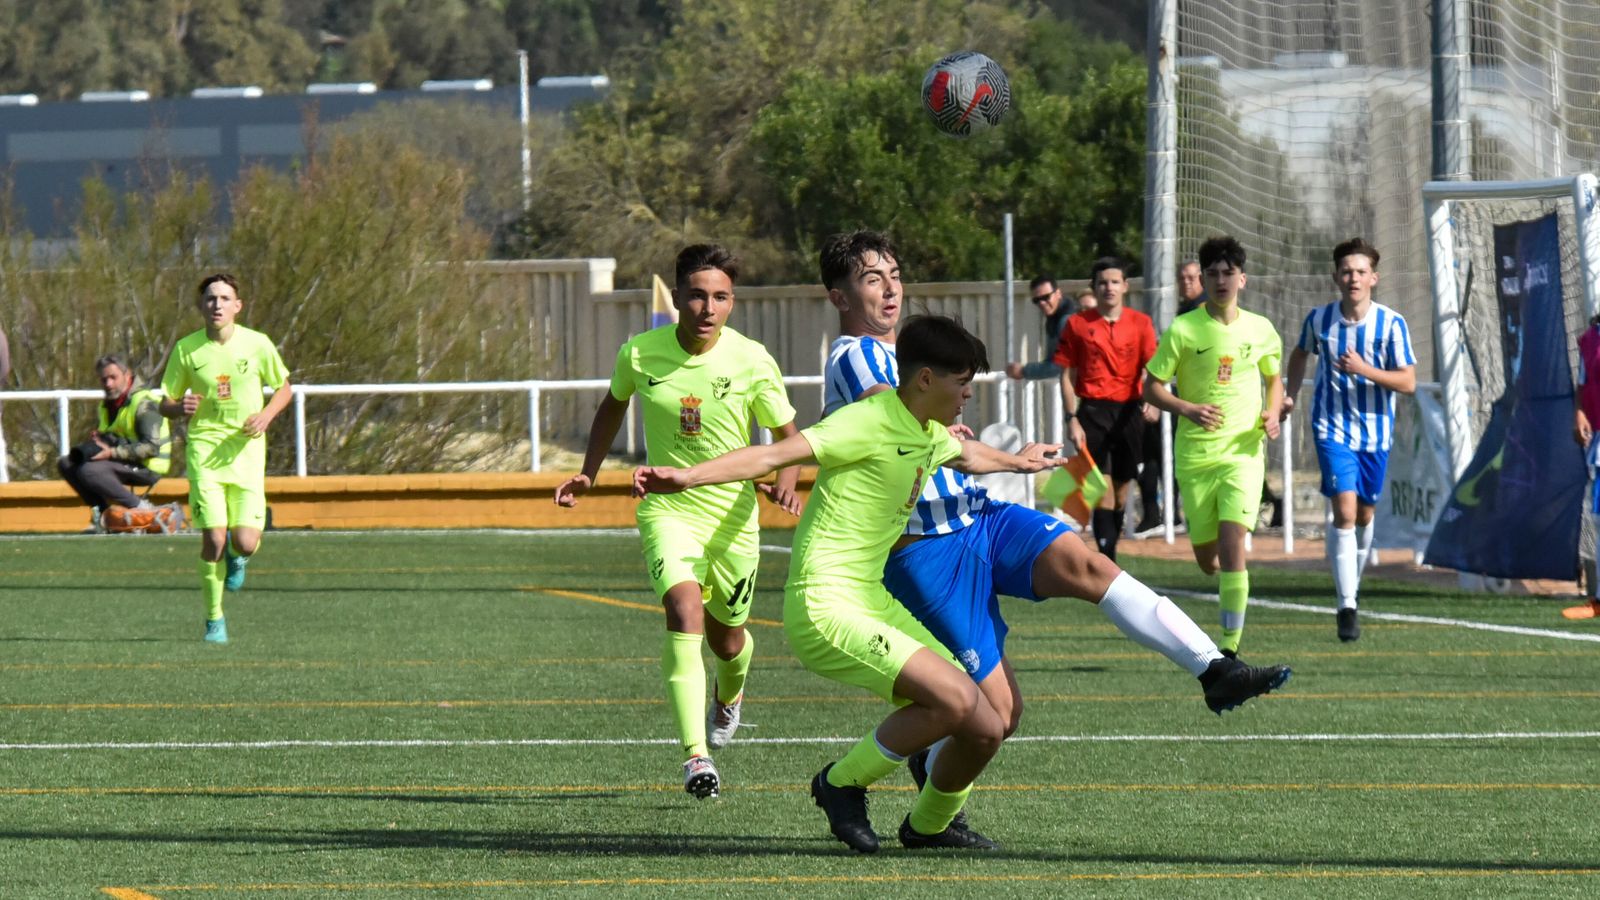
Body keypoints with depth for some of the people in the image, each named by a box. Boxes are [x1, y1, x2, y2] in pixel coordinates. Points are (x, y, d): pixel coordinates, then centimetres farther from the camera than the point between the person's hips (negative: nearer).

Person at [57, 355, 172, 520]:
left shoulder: (144, 404, -15)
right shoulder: (107, 405, 14)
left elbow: (151, 447, -23)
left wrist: (113, 452, -27)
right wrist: (96, 437, -3)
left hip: (147, 468, -9)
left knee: (89, 471, -29)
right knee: (65, 464, 1)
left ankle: (138, 506, -19)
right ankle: (102, 511, -2)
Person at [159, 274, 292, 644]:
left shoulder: (258, 344, -2)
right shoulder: (186, 349, -1)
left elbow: (283, 388, 12)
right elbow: (165, 404, 7)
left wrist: (266, 415, -8)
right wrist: (181, 408, -17)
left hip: (247, 451, 0)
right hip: (204, 450, 0)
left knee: (245, 542, -10)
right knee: (214, 540, -11)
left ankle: (238, 557, 30)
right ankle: (214, 620, 7)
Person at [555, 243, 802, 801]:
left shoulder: (752, 362, -12)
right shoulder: (640, 354, -8)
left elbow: (787, 432, 1)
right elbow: (614, 405, 15)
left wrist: (786, 481, -18)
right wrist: (588, 474, 9)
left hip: (733, 514, 1)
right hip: (668, 509, -1)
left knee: (726, 639, 14)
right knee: (685, 610, -26)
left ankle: (729, 694, 54)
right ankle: (696, 755, -32)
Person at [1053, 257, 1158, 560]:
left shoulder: (1141, 323, 5)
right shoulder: (1077, 325, 2)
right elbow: (1067, 376, 4)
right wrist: (1072, 419, -4)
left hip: (1128, 411, 2)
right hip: (1093, 411, -2)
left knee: (1122, 486, 9)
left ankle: (1109, 553, 24)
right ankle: (1108, 562, -15)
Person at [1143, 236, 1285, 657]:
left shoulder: (1260, 330, 4)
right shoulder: (1183, 330, -3)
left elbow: (1273, 378, 22)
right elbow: (1152, 387, 1)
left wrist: (1272, 413, 1)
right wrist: (1188, 409, -17)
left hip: (1244, 452, 0)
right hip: (1195, 455, 0)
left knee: (1232, 540, -18)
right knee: (1205, 553, 5)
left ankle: (1231, 642, -16)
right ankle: (1227, 583, 44)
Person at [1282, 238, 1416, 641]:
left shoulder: (1391, 324, -9)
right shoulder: (1319, 319, -2)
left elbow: (1408, 382, -10)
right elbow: (1300, 353, 20)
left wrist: (1364, 370, -23)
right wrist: (1290, 393, 8)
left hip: (1375, 432, 1)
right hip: (1333, 428, -1)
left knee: (1364, 514, 12)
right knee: (1344, 509, -16)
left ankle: (1352, 583, 37)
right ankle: (1347, 606, -18)